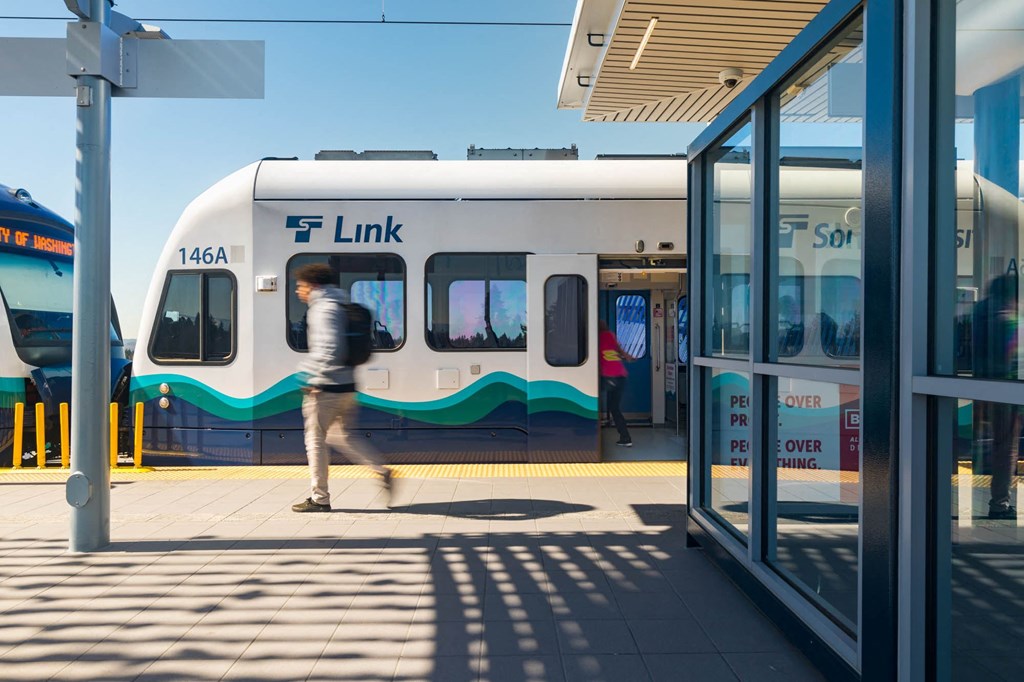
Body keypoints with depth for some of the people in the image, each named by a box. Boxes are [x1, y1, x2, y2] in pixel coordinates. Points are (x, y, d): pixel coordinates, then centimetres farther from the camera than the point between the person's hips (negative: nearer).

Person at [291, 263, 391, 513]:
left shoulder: (324, 309, -14)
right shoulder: (337, 306, 16)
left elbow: (331, 350, -24)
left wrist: (310, 372, -15)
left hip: (327, 388, -9)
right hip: (346, 387, 9)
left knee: (315, 440, 3)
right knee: (340, 436, 19)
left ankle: (319, 498, 12)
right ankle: (382, 472, 11)